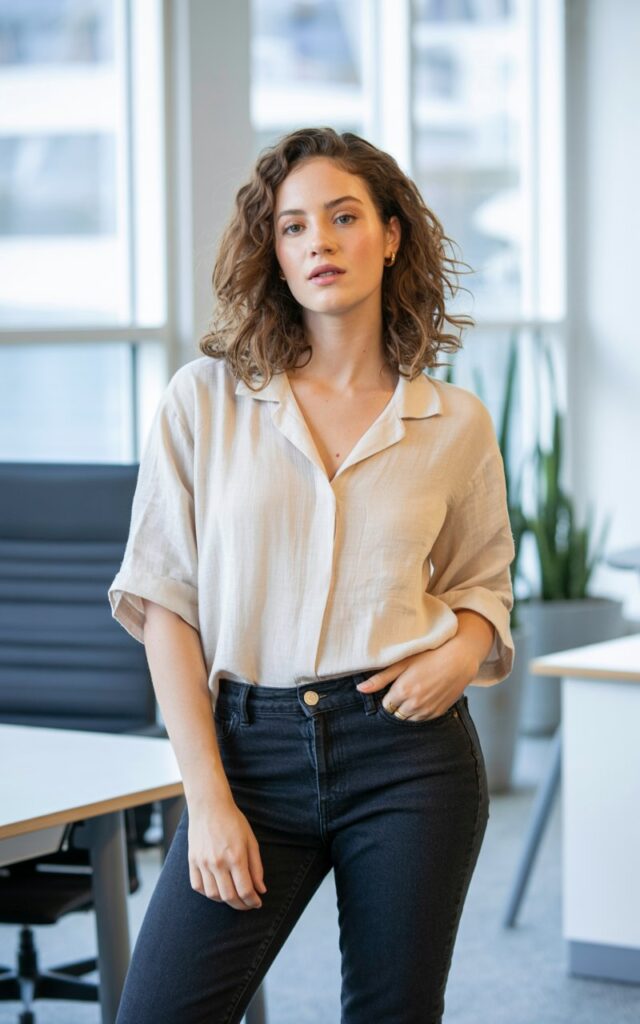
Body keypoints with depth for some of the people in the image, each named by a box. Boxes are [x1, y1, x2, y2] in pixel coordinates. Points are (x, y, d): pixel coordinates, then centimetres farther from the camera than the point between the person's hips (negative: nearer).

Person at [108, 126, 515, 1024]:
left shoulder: (456, 423, 4)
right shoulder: (205, 398, 0)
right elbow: (164, 600, -1)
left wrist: (463, 651, -7)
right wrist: (209, 799, -7)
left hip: (411, 754, 1)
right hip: (254, 747, 0)